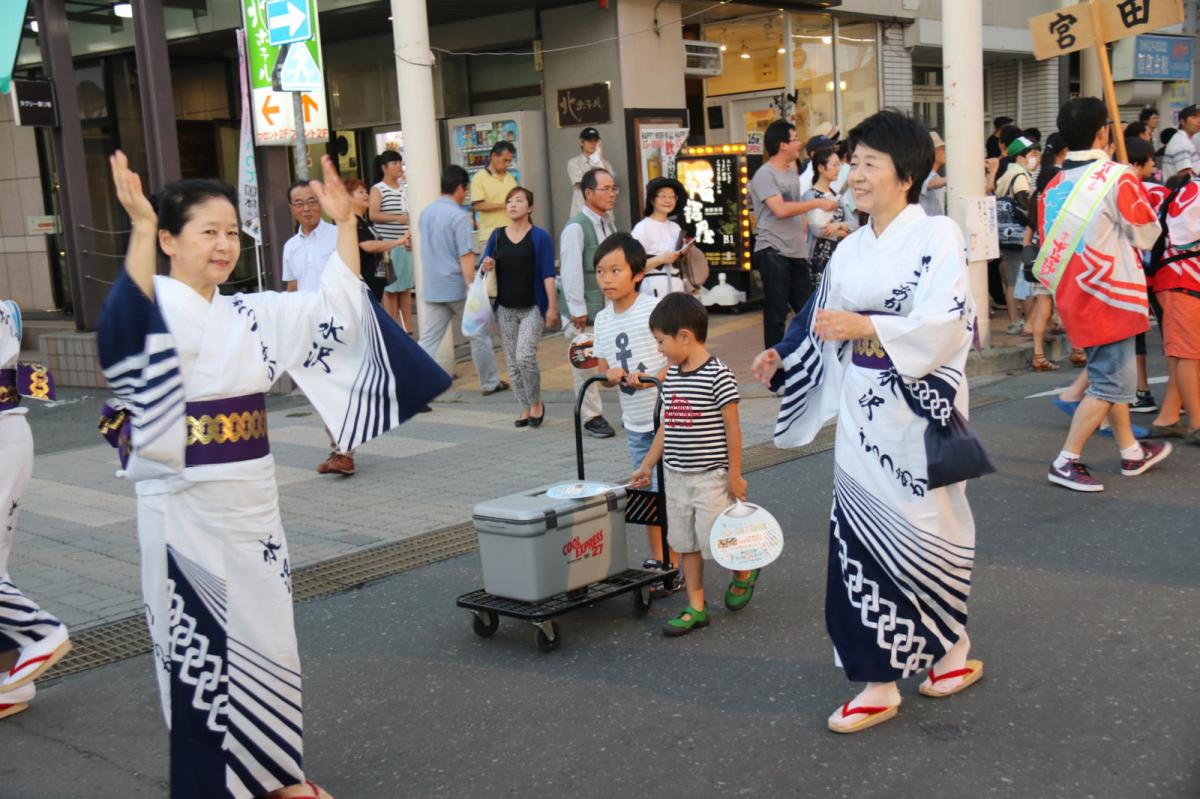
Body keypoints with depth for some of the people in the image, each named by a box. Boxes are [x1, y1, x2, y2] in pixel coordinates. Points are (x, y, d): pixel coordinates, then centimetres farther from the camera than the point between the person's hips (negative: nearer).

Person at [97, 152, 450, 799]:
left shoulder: (251, 314, 9)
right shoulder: (154, 308, -10)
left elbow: (336, 310, 8)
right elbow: (123, 329, -33)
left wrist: (345, 224, 1)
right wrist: (140, 228, -42)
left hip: (252, 499, 6)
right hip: (184, 507, -6)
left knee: (264, 631, 15)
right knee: (201, 642, 3)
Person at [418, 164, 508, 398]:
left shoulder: (425, 213, 7)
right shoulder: (459, 216, -15)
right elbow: (466, 257, -20)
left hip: (432, 288, 6)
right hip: (457, 288, -6)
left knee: (428, 341, 2)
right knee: (480, 335, 13)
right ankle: (490, 383, 26)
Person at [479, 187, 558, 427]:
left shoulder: (540, 237, -4)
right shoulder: (497, 236, 8)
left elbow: (548, 274, -7)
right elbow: (484, 265, 13)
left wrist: (552, 307, -12)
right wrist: (486, 267, -11)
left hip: (533, 307, -5)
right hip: (506, 309, 5)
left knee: (525, 355, -18)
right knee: (512, 362, 6)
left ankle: (536, 403, 3)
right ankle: (525, 408, 19)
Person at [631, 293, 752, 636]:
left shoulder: (718, 375, -17)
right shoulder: (672, 377, 5)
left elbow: (732, 429, -14)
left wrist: (734, 475, -12)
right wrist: (648, 464, 15)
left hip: (711, 477, -7)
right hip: (676, 477, 7)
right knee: (686, 543, 10)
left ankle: (744, 571, 28)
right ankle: (696, 608, 19)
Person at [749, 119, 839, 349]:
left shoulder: (791, 173, 16)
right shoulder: (765, 175, -10)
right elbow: (780, 209, -21)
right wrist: (818, 203, -16)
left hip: (796, 252, 8)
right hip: (773, 252, -8)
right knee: (776, 313, -2)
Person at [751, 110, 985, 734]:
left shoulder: (938, 236, -6)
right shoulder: (851, 250, 12)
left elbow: (945, 324, -18)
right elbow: (823, 330, 16)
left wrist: (867, 327, -27)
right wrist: (782, 359, 2)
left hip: (918, 410, -5)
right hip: (862, 416, 6)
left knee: (924, 531, 3)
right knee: (861, 535, 3)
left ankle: (952, 646, 28)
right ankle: (880, 679, 12)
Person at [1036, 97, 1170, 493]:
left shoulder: (1054, 186, 1)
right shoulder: (1118, 178, -17)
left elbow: (1049, 244, 8)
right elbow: (1147, 235, -6)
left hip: (1072, 295, 7)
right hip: (1110, 296, -7)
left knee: (1111, 375, 19)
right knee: (1110, 383, 0)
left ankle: (1131, 452, 31)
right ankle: (1066, 462, -2)